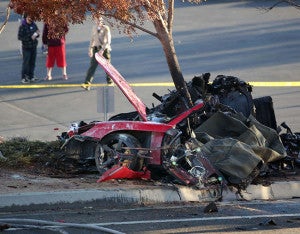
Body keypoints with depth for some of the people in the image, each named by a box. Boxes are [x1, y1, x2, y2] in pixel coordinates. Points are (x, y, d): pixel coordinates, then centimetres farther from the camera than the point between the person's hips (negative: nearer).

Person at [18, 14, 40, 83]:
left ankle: (31, 76, 19)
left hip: (34, 46, 5)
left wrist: (36, 34, -10)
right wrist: (30, 37, -21)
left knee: (32, 62, 10)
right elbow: (19, 37, -14)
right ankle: (24, 78, 2)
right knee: (26, 63, -4)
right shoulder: (22, 26, -12)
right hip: (26, 47, -5)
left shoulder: (33, 25, 4)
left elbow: (37, 33, 16)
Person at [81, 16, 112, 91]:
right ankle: (87, 83, -15)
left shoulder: (105, 28, -10)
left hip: (105, 49, -3)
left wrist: (102, 49, -26)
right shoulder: (94, 28, 6)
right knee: (92, 66, -7)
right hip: (96, 49, 3)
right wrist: (90, 49, 13)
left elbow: (108, 41, -16)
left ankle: (109, 81, 28)